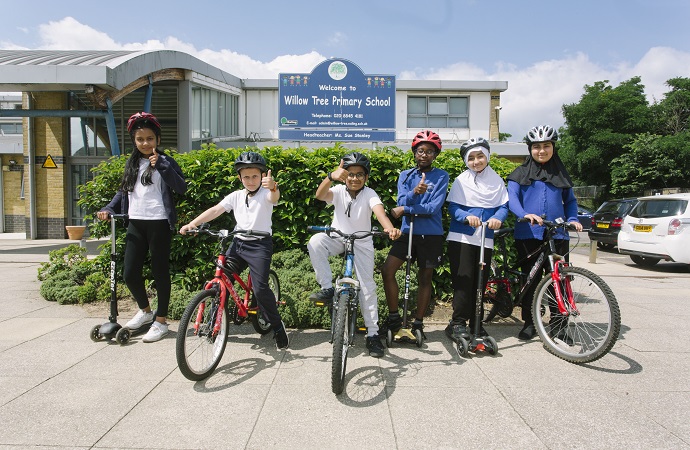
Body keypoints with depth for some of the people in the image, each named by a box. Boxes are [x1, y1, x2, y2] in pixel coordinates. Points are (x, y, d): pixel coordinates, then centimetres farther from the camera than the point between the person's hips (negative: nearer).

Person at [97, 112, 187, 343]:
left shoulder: (165, 161, -1)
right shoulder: (132, 163, 15)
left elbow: (181, 188, -14)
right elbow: (124, 190, 23)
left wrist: (161, 165, -19)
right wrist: (109, 209, 9)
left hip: (158, 223, -5)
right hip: (135, 223, 5)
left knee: (160, 271, 2)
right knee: (129, 274, 5)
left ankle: (161, 321, 15)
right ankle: (145, 310, 30)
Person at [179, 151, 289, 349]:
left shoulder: (266, 194, -6)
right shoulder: (236, 196, 8)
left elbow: (274, 197, -30)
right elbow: (215, 210, 0)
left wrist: (273, 186, -55)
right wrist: (192, 224, -13)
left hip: (259, 244, -5)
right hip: (238, 243, 5)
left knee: (260, 288, -15)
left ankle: (277, 326, 4)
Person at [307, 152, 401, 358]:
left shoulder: (369, 194, -16)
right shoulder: (338, 191, -11)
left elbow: (379, 210, -37)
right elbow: (320, 195, -32)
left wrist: (389, 227, -59)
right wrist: (332, 176, -53)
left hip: (362, 242, -1)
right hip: (338, 238, 1)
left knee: (368, 286, -4)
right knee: (315, 242, -31)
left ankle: (373, 334, 8)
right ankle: (327, 288, -18)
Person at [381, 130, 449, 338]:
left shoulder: (441, 176, -4)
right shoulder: (405, 176, 5)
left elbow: (434, 207, -15)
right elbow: (402, 202, -9)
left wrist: (405, 209, -15)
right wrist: (415, 192, -29)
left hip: (431, 235, -2)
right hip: (408, 232, 2)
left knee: (425, 279, 8)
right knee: (387, 271, -9)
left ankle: (418, 323, 23)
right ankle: (394, 318, 7)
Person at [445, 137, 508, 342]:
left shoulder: (497, 180, 11)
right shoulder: (461, 180, 2)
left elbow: (504, 206, 6)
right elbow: (452, 206, -3)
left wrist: (497, 218, -16)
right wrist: (467, 217, -22)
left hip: (485, 239, 3)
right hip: (461, 237, -3)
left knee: (480, 282, 7)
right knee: (463, 280, -9)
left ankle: (476, 323, 19)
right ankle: (457, 323, -4)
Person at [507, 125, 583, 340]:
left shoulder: (561, 173, 16)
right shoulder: (521, 173, 7)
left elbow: (570, 200, 22)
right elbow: (511, 198, -5)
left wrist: (573, 219, 2)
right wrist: (525, 214, -25)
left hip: (557, 234, 2)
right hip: (528, 234, -2)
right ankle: (529, 323, 14)